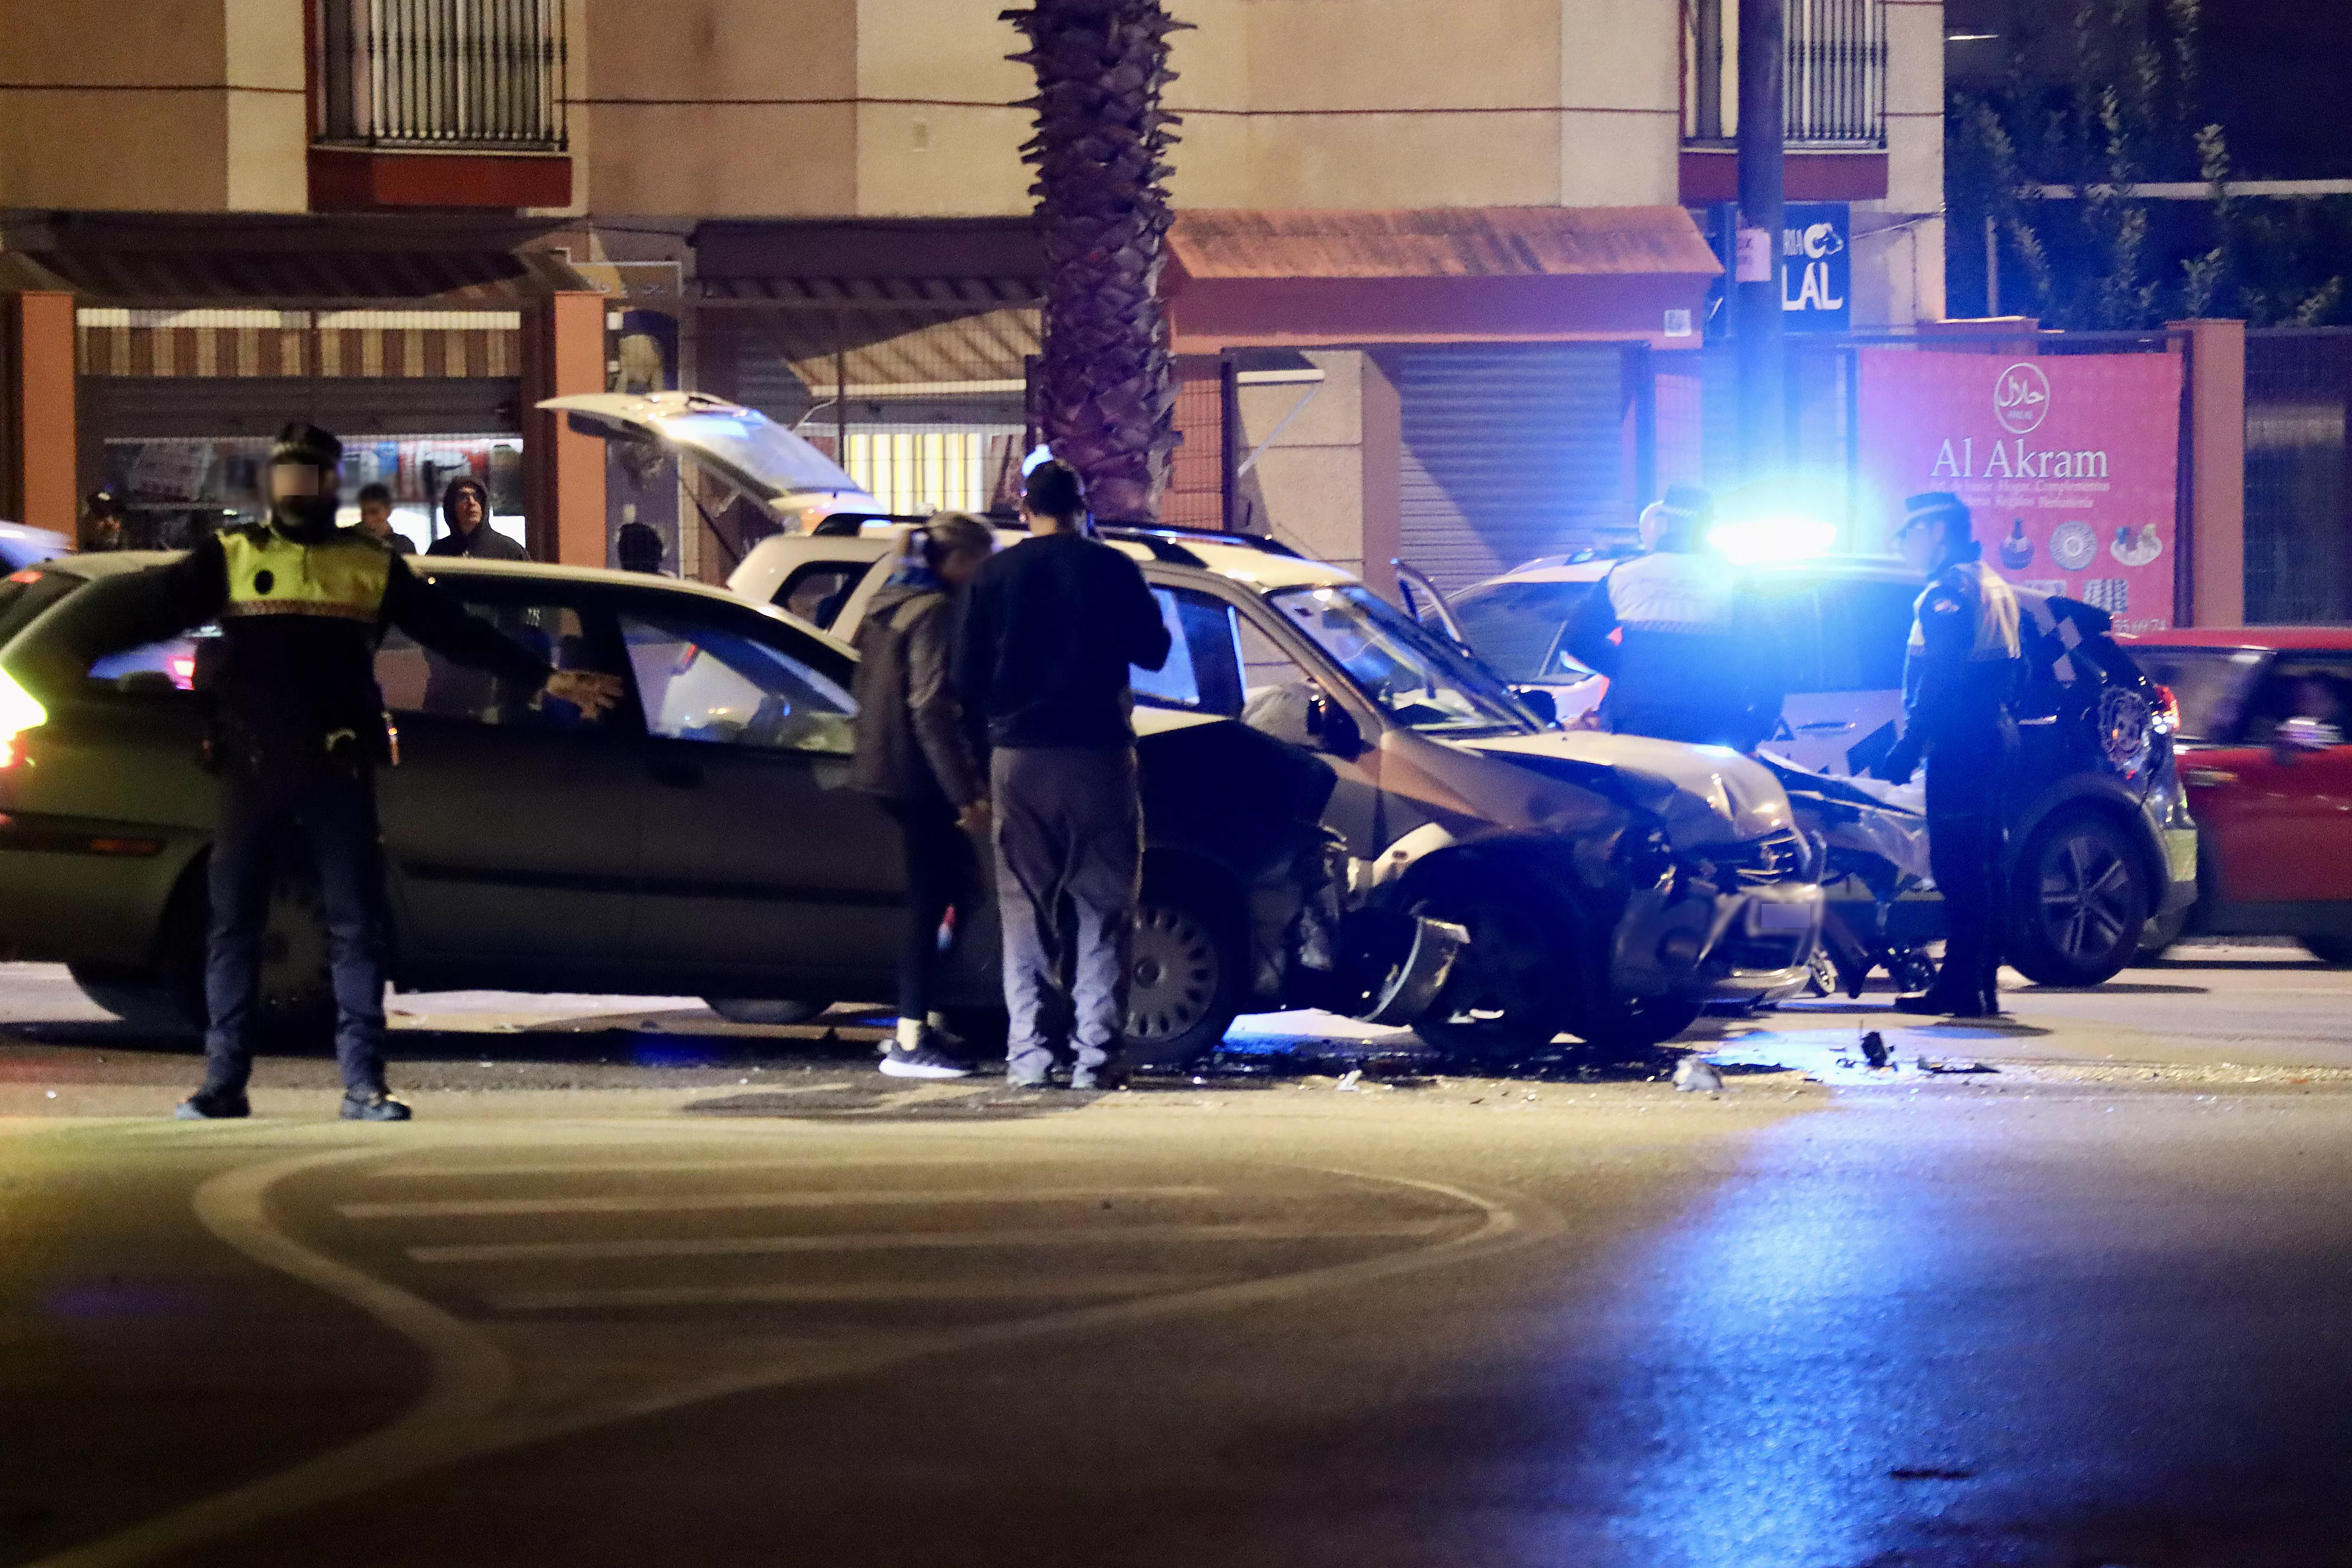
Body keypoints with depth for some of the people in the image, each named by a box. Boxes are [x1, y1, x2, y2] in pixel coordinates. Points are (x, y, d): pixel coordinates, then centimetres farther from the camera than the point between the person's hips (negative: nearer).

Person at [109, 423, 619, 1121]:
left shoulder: (373, 566, 11)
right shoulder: (230, 558, 9)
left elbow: (454, 631, 12)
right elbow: (153, 610, -1)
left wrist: (544, 679, 10)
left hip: (337, 770, 0)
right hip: (253, 768, 0)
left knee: (355, 927, -2)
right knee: (233, 924, 1)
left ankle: (364, 1083, 1)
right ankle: (223, 1082, 6)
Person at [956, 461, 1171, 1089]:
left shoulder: (994, 575, 3)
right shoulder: (1112, 568, -3)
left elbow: (967, 679, 5)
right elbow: (1151, 651, 2)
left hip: (1018, 758, 2)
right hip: (1097, 754, -2)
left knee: (1024, 912, 7)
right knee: (1101, 911, 2)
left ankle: (1027, 1054, 1)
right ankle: (1095, 1054, -6)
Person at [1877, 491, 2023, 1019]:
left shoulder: (1950, 590, -11)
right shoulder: (1994, 588, 21)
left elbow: (1938, 680, -19)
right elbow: (2013, 670, 24)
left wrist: (1908, 747, -20)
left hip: (1960, 741, -10)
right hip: (1996, 735, 10)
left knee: (1958, 867, -11)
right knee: (1982, 865, 13)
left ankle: (1962, 988, -13)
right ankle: (1981, 984, 16)